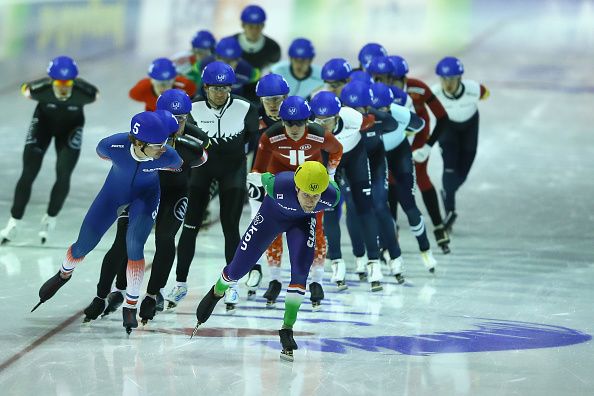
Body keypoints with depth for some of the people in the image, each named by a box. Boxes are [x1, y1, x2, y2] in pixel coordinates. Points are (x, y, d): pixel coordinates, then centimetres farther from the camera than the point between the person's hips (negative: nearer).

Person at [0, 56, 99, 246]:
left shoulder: (84, 92, -35)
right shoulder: (39, 89, -35)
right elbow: (25, 88, -11)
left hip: (70, 127, 0)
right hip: (44, 122, 0)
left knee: (63, 175, -11)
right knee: (28, 174, -5)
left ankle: (50, 219, 14)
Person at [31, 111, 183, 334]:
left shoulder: (167, 156, -35)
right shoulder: (113, 146, -36)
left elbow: (178, 165, -8)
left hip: (146, 193, -1)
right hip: (115, 190, 1)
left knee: (134, 244, -22)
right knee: (84, 245, 7)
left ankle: (131, 306, -3)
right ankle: (64, 274, 43)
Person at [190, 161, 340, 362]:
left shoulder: (332, 196, -36)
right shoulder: (278, 185, -42)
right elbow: (265, 177, -17)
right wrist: (263, 177, 5)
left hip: (302, 220, 1)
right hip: (272, 215, -1)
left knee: (300, 271, -22)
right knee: (237, 269, 6)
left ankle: (287, 329, -9)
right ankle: (216, 293, 41)